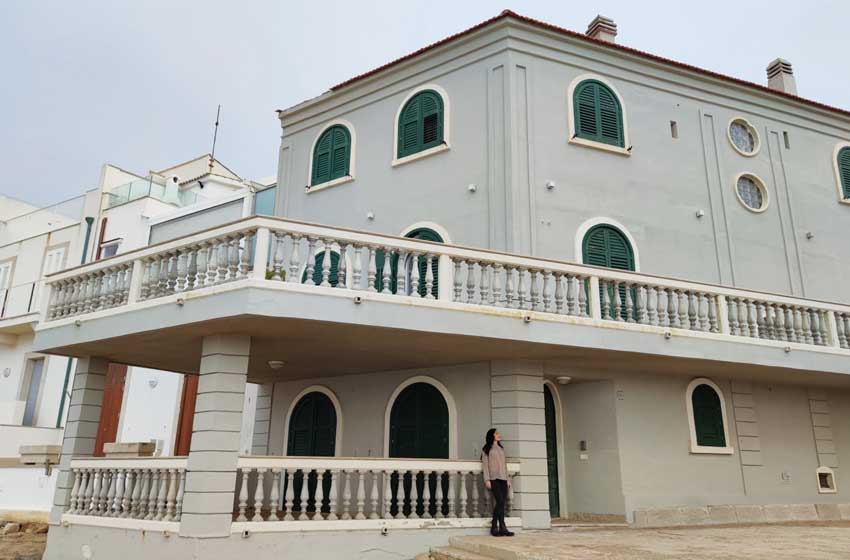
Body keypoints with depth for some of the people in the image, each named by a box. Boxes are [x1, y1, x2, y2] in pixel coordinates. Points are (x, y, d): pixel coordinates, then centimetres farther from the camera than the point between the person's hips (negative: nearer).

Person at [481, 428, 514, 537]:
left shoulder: (501, 448, 23)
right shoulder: (486, 449, 7)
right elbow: (485, 464, 0)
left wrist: (508, 479, 14)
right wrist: (487, 479, -9)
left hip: (503, 478, 5)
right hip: (494, 478, -5)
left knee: (502, 503, -4)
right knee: (500, 501, -16)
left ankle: (495, 527, -1)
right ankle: (502, 527, -13)